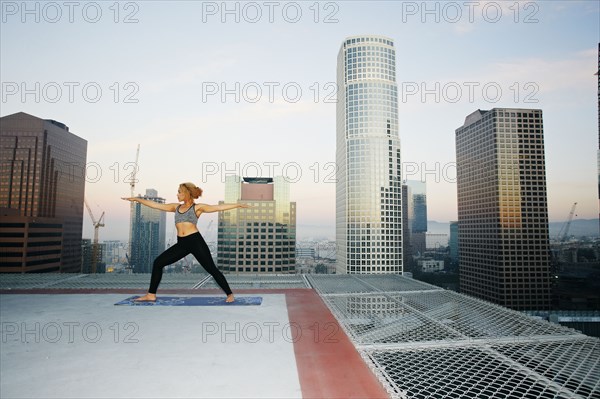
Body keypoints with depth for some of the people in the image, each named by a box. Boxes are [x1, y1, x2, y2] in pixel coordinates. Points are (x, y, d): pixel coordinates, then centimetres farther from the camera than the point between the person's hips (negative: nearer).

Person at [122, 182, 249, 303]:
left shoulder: (197, 207, 2)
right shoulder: (176, 207, 17)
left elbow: (218, 207, -6)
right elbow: (155, 205, 20)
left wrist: (237, 205, -14)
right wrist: (137, 199, 21)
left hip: (196, 241, -6)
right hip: (182, 243, 6)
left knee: (212, 269, -6)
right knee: (158, 262, 4)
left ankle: (230, 294, 3)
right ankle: (151, 295, 16)